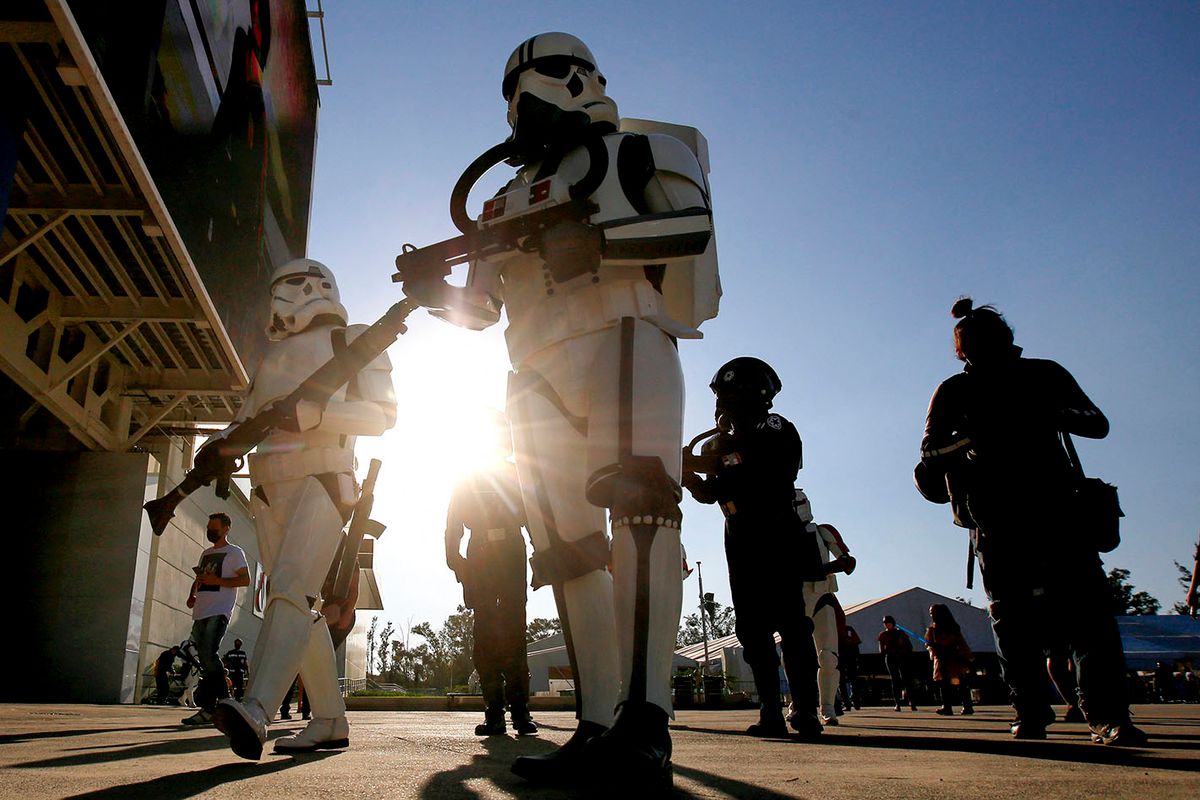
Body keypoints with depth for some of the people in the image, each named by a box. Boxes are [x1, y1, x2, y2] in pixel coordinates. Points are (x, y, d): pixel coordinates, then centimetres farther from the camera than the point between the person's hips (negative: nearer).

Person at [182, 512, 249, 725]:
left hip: (219, 611, -8)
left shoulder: (234, 552, 4)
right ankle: (223, 701, 7)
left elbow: (245, 579, -4)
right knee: (205, 658, 3)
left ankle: (208, 706, -20)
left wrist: (217, 580, -14)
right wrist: (192, 594, 10)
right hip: (201, 611, 8)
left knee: (209, 654, -20)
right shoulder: (206, 553, 25)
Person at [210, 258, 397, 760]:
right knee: (299, 603, 2)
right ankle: (331, 722, 7)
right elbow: (246, 420, 26)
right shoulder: (274, 355, 27)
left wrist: (308, 414, -18)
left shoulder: (353, 342, 8)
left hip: (322, 478, -7)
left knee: (292, 586, -25)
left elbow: (381, 414, -5)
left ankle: (256, 712, -41)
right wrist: (216, 444, 3)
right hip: (272, 487, 7)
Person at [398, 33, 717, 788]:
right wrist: (432, 288, 4)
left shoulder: (631, 155, 12)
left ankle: (645, 717, -32)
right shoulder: (513, 197, 29)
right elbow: (480, 305, 25)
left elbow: (693, 226, -6)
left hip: (619, 341, -6)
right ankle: (599, 726, -1)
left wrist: (588, 239, -15)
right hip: (538, 375, 6)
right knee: (568, 546, -2)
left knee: (638, 506, -26)